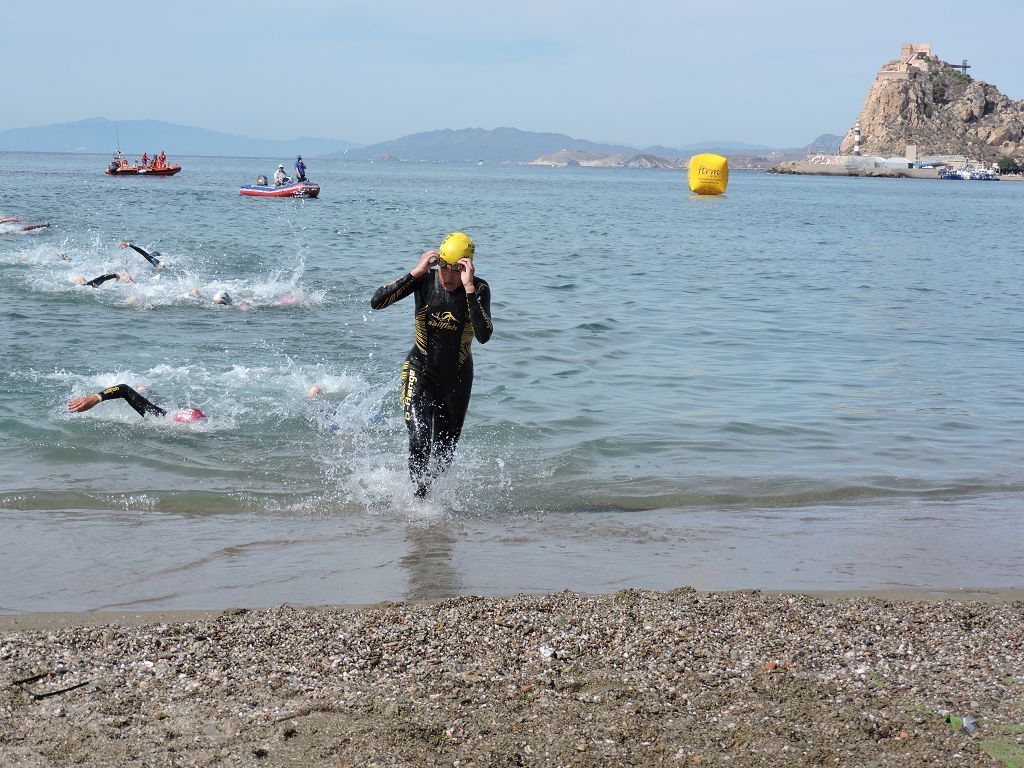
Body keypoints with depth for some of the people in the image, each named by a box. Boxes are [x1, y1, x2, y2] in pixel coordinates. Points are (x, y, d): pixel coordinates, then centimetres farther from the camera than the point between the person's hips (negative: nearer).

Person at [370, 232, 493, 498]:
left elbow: (484, 336, -32)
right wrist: (415, 273, -28)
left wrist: (468, 289, -36)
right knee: (419, 439, -22)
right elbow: (376, 302, -22)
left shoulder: (479, 289, -16)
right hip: (420, 371, -1)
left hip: (457, 378, 1)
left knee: (445, 455, 12)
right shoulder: (425, 279, -13)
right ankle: (419, 495, -1)